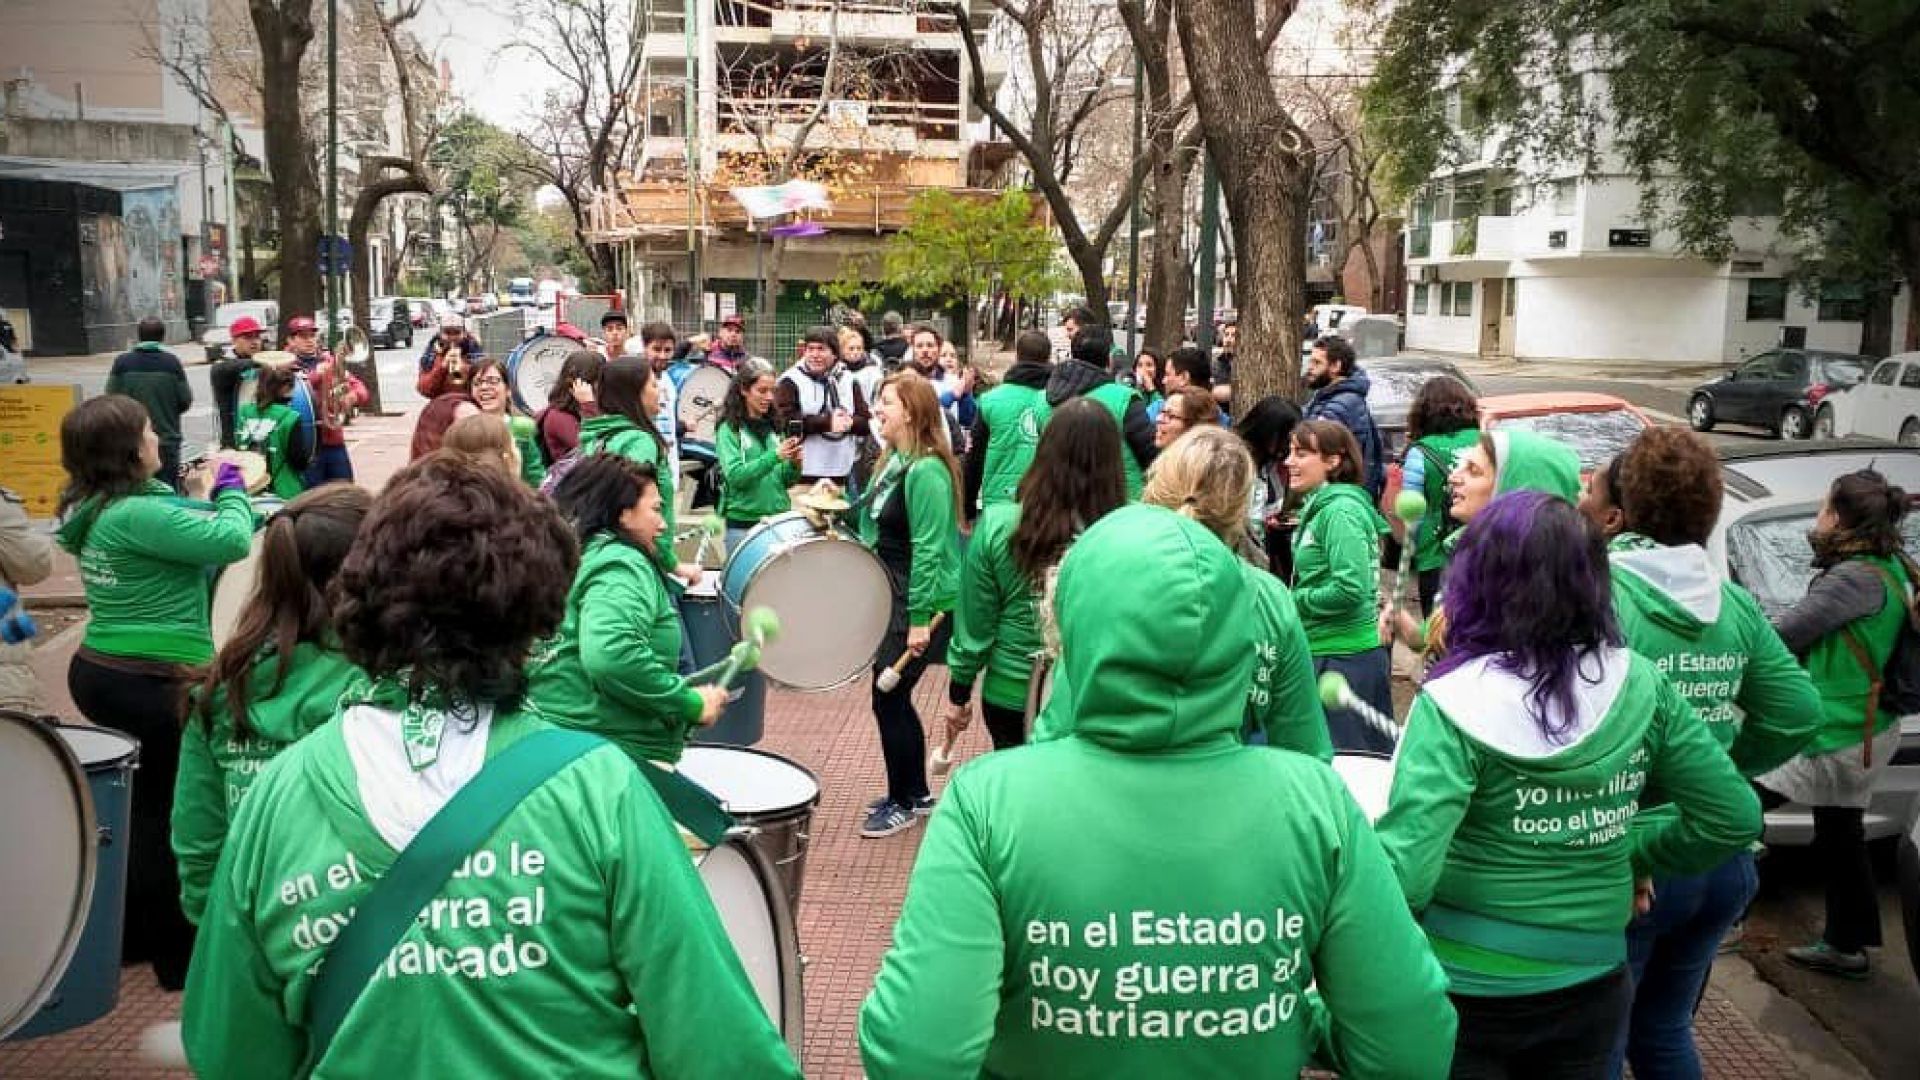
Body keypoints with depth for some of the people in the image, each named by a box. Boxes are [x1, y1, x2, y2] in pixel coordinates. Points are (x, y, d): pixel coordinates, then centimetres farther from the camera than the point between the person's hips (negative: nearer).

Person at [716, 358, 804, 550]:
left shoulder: (773, 427, 10)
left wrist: (794, 464, -9)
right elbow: (735, 475, -17)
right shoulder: (729, 429, -4)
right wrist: (775, 456, -26)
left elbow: (786, 481, 12)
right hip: (743, 525, -5)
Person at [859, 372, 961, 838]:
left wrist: (921, 619, -23)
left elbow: (929, 550, -23)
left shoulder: (925, 471, -20)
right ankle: (916, 793, 31)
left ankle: (902, 803, 15)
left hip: (921, 605, -10)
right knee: (893, 697, 16)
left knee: (889, 698, -2)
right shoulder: (895, 461, 9)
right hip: (894, 598, 10)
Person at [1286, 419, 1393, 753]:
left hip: (1345, 656, -10)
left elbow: (1351, 589, -23)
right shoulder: (1317, 506, 13)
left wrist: (1293, 600, -12)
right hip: (1324, 651, 10)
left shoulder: (1339, 510, -16)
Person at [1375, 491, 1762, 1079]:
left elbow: (1406, 871, -27)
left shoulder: (1453, 704, -21)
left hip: (1465, 994, -4)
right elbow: (1735, 816, 2)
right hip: (1592, 987, 4)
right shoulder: (1643, 687, -7)